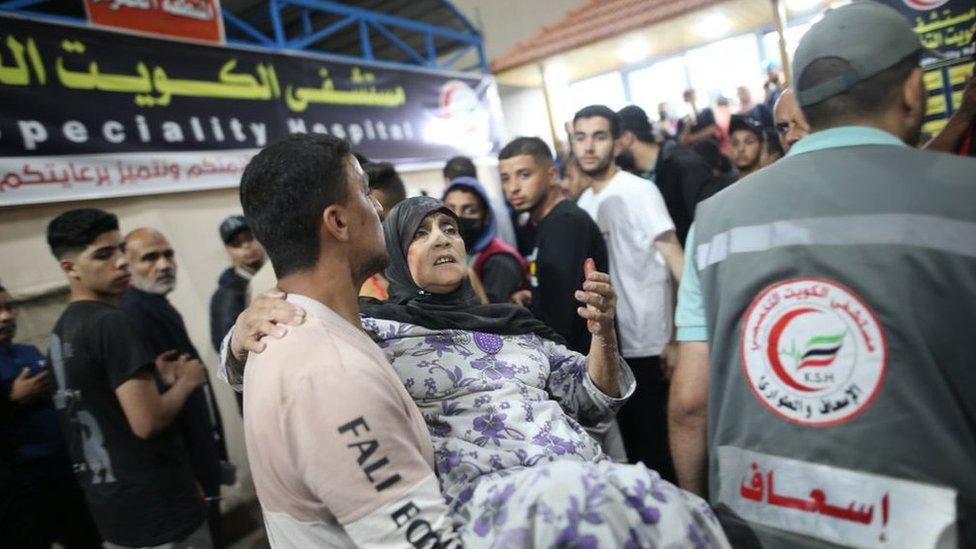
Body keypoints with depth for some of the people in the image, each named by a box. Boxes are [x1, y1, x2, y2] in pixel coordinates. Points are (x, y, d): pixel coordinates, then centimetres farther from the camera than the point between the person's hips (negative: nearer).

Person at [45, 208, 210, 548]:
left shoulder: (61, 332, 8)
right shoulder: (111, 323, -20)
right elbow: (148, 422, -25)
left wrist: (154, 377, 8)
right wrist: (186, 381, -9)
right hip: (159, 511, -9)